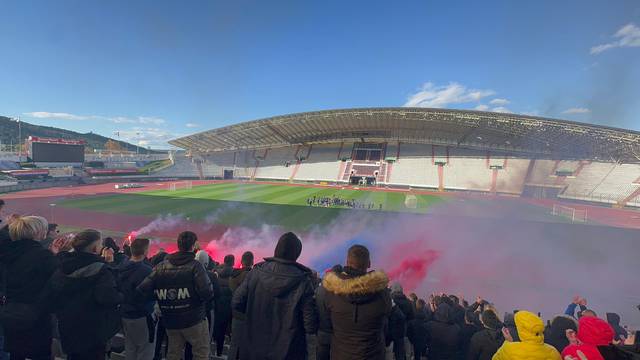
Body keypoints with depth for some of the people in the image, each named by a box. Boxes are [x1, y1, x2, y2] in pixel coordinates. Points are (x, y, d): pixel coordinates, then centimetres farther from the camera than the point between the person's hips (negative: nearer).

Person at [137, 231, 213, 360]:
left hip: (171, 321, 5)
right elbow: (207, 293, -27)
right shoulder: (195, 266, -17)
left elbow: (142, 290, -6)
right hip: (194, 320, -5)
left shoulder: (161, 266, 0)